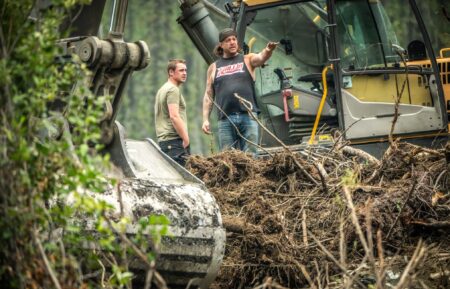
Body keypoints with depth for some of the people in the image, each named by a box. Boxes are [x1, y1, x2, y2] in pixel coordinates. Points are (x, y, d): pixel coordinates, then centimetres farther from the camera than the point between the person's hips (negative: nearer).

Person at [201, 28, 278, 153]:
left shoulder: (247, 60, 11)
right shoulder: (213, 68, 16)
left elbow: (261, 58, -11)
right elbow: (208, 95, 14)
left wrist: (268, 50, -35)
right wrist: (205, 119, 4)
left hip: (248, 116, -1)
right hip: (225, 119, 2)